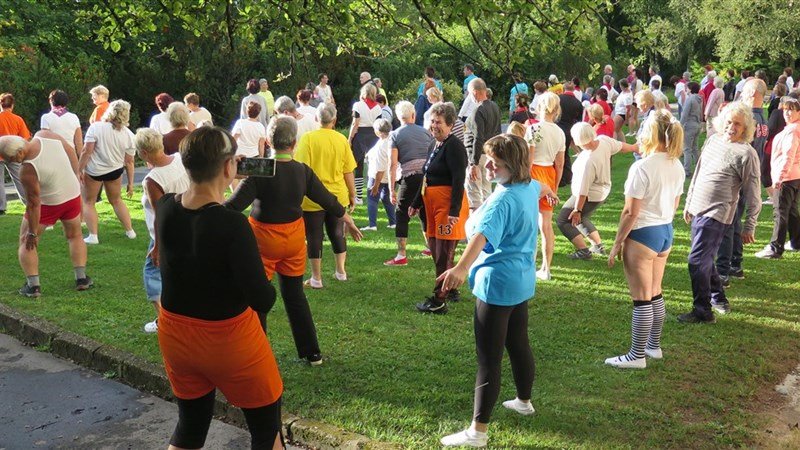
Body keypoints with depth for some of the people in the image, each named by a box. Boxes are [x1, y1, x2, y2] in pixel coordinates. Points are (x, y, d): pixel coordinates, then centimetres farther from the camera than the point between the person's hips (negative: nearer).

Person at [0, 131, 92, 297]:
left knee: (26, 242, 12)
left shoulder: (27, 170, -30)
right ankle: (81, 278, 21)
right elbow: (71, 152, -1)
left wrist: (33, 233, -11)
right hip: (73, 194, 6)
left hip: (48, 203, -6)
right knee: (75, 236, 24)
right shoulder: (45, 135, -17)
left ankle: (33, 285, 7)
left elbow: (34, 203, -22)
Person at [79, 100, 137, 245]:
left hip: (93, 170, -3)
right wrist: (130, 183, 6)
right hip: (115, 171, 3)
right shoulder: (128, 135, -6)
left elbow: (86, 151, -18)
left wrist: (79, 170, -8)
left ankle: (93, 236, 3)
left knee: (89, 202, 11)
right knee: (116, 200, 23)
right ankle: (130, 231, 25)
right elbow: (129, 162, -2)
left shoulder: (96, 127, -15)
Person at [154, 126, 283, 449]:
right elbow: (262, 298, -23)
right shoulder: (232, 224, -27)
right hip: (228, 339, -6)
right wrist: (270, 290, -2)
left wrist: (219, 184, 16)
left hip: (174, 334, 6)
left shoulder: (164, 208, -8)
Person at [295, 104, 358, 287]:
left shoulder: (308, 138, -12)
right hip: (338, 196, 3)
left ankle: (316, 278, 12)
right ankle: (341, 271, 29)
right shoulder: (341, 140, -3)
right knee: (337, 233, 19)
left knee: (314, 237, 6)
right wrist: (352, 195, 13)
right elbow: (349, 172, 1)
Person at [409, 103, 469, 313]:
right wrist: (416, 203, 27)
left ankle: (439, 301, 2)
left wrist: (454, 211, -25)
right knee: (435, 250, 16)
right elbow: (427, 178, 24)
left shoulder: (453, 146, -13)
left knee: (443, 255, -5)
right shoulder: (437, 146, 17)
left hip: (449, 206, -10)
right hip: (433, 205, 10)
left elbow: (458, 180, -20)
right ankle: (451, 291, 30)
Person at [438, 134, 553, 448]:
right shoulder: (529, 186, 6)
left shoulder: (502, 199, -23)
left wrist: (461, 268, -55)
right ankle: (524, 401, 44)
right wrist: (545, 191, 57)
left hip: (497, 284, -10)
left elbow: (482, 235, -41)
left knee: (489, 359, -6)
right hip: (522, 281, 10)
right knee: (518, 344, 25)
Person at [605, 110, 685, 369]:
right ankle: (654, 346, 32)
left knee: (641, 299, 1)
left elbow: (631, 213, -19)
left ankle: (637, 356, 11)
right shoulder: (677, 167, 4)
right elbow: (674, 205, 14)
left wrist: (617, 243, -10)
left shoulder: (642, 168, -20)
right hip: (666, 232, 8)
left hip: (643, 234, -8)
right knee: (655, 294, 20)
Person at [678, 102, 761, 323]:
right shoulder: (713, 140, 9)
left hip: (716, 214, -8)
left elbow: (753, 196, -9)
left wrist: (749, 227, -7)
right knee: (705, 259, 17)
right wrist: (688, 203, 21)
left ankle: (703, 312, 1)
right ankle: (719, 300, 34)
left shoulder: (746, 153, -12)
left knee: (697, 261, -9)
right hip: (698, 210, 8)